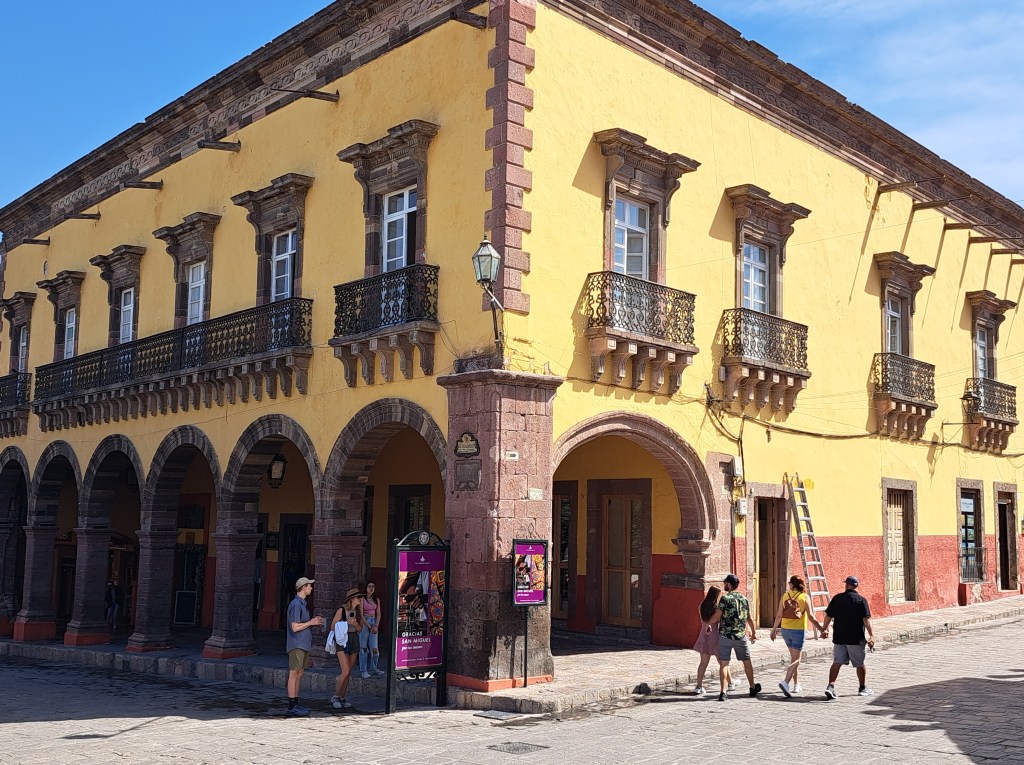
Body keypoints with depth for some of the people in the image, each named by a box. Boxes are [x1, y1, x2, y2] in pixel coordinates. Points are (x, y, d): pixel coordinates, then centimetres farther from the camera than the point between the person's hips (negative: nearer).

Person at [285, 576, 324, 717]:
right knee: (294, 674, -7)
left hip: (303, 644, 10)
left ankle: (295, 704, 16)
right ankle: (292, 707, -5)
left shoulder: (303, 604, 17)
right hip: (296, 644, -10)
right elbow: (295, 627, -20)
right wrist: (311, 622, -12)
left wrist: (315, 622, 10)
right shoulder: (296, 604, -15)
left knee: (299, 674, 11)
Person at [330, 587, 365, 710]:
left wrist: (355, 623, -11)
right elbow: (333, 626, -5)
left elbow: (360, 629, 8)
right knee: (345, 672, -12)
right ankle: (335, 697, 2)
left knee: (348, 673, 8)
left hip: (354, 641, 6)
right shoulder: (341, 610, -11)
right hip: (343, 642, -6)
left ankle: (342, 698, 16)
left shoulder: (358, 611, 6)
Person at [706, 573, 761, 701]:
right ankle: (753, 688, 32)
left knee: (723, 663, -1)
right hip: (741, 636, 4)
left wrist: (708, 623, 7)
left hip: (725, 636, -4)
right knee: (747, 662, 19)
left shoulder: (725, 598, -10)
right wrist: (754, 632, 28)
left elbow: (717, 616, -12)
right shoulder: (744, 599, 7)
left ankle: (723, 691, -9)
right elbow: (749, 618, 15)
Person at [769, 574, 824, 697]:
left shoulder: (785, 596, 2)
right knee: (796, 660, -2)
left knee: (794, 657, 20)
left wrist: (774, 630, 14)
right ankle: (785, 682, -22)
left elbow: (779, 615, 3)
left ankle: (796, 685, 24)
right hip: (799, 630, -4)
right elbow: (810, 617, -7)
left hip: (786, 630, 4)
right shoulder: (804, 597, -5)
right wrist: (821, 629, 0)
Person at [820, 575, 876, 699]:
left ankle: (830, 686, -13)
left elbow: (828, 616, 6)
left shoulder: (837, 598, 2)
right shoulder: (861, 600, -6)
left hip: (839, 638, 2)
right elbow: (866, 620, -13)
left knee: (837, 663, 2)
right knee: (859, 664, 14)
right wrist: (871, 635, -12)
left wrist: (824, 629, 19)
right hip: (855, 638, -2)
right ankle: (863, 688, 27)